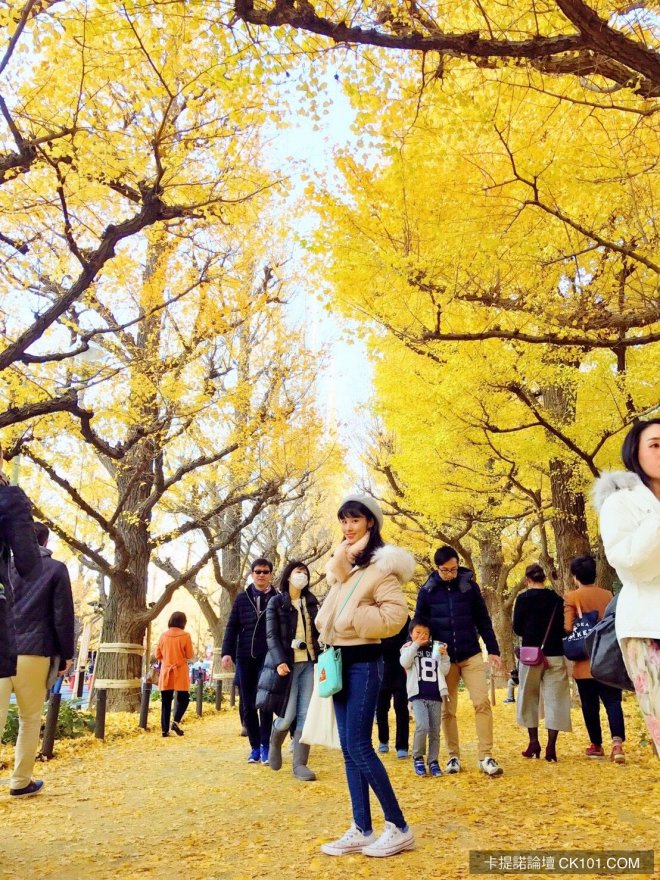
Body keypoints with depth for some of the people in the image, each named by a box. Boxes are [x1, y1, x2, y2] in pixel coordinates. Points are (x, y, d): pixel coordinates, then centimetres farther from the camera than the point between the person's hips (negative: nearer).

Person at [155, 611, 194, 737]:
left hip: (166, 672, 4)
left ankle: (165, 729, 6)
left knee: (166, 702, 7)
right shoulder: (185, 635, -8)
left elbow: (158, 655, 7)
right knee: (183, 699, 8)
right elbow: (190, 655, -6)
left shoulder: (163, 636, 2)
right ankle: (176, 722, -11)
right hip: (180, 672, -3)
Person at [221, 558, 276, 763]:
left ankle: (265, 746, 3)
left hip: (268, 657, -3)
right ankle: (255, 746, 16)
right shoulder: (242, 598, 8)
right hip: (244, 657, 3)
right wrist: (227, 652, -5)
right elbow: (232, 627, 6)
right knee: (247, 705, 6)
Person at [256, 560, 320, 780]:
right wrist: (279, 661, -20)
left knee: (306, 715, -1)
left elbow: (316, 631, 13)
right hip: (287, 663, -4)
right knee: (287, 715, -2)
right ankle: (275, 744, 29)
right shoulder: (276, 602, 1)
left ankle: (300, 764, 6)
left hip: (310, 663, 4)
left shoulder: (311, 601, 12)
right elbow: (271, 635, -6)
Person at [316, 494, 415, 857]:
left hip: (364, 661, -8)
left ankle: (399, 828, 5)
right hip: (341, 659, 8)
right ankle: (361, 830, 17)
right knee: (348, 748, 9)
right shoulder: (345, 564, 14)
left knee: (358, 745, -8)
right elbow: (335, 611, 13)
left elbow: (395, 615, -20)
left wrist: (353, 618, -19)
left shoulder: (381, 564, -11)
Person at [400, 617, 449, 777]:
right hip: (418, 695, -3)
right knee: (422, 726, -19)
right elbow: (404, 663, -14)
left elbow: (444, 671, 8)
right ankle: (418, 758, 1)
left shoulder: (435, 650, 14)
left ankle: (433, 761, 16)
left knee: (435, 731, 4)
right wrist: (416, 644, -12)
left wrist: (444, 655, -8)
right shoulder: (408, 648, 7)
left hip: (435, 695, 3)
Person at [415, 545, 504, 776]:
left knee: (482, 703, -6)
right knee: (447, 710, 7)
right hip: (443, 659, 0)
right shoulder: (427, 591, -4)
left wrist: (493, 650, 2)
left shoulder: (469, 586, -2)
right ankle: (453, 757, 18)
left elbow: (483, 621, 4)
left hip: (471, 656, 0)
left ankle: (486, 757, 2)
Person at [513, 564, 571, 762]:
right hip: (555, 654, 2)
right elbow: (564, 627, 6)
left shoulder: (523, 598, -5)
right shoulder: (557, 599, 1)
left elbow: (517, 628, -3)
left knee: (529, 697, 14)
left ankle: (534, 742, 13)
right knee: (555, 699, 5)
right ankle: (551, 746, 0)